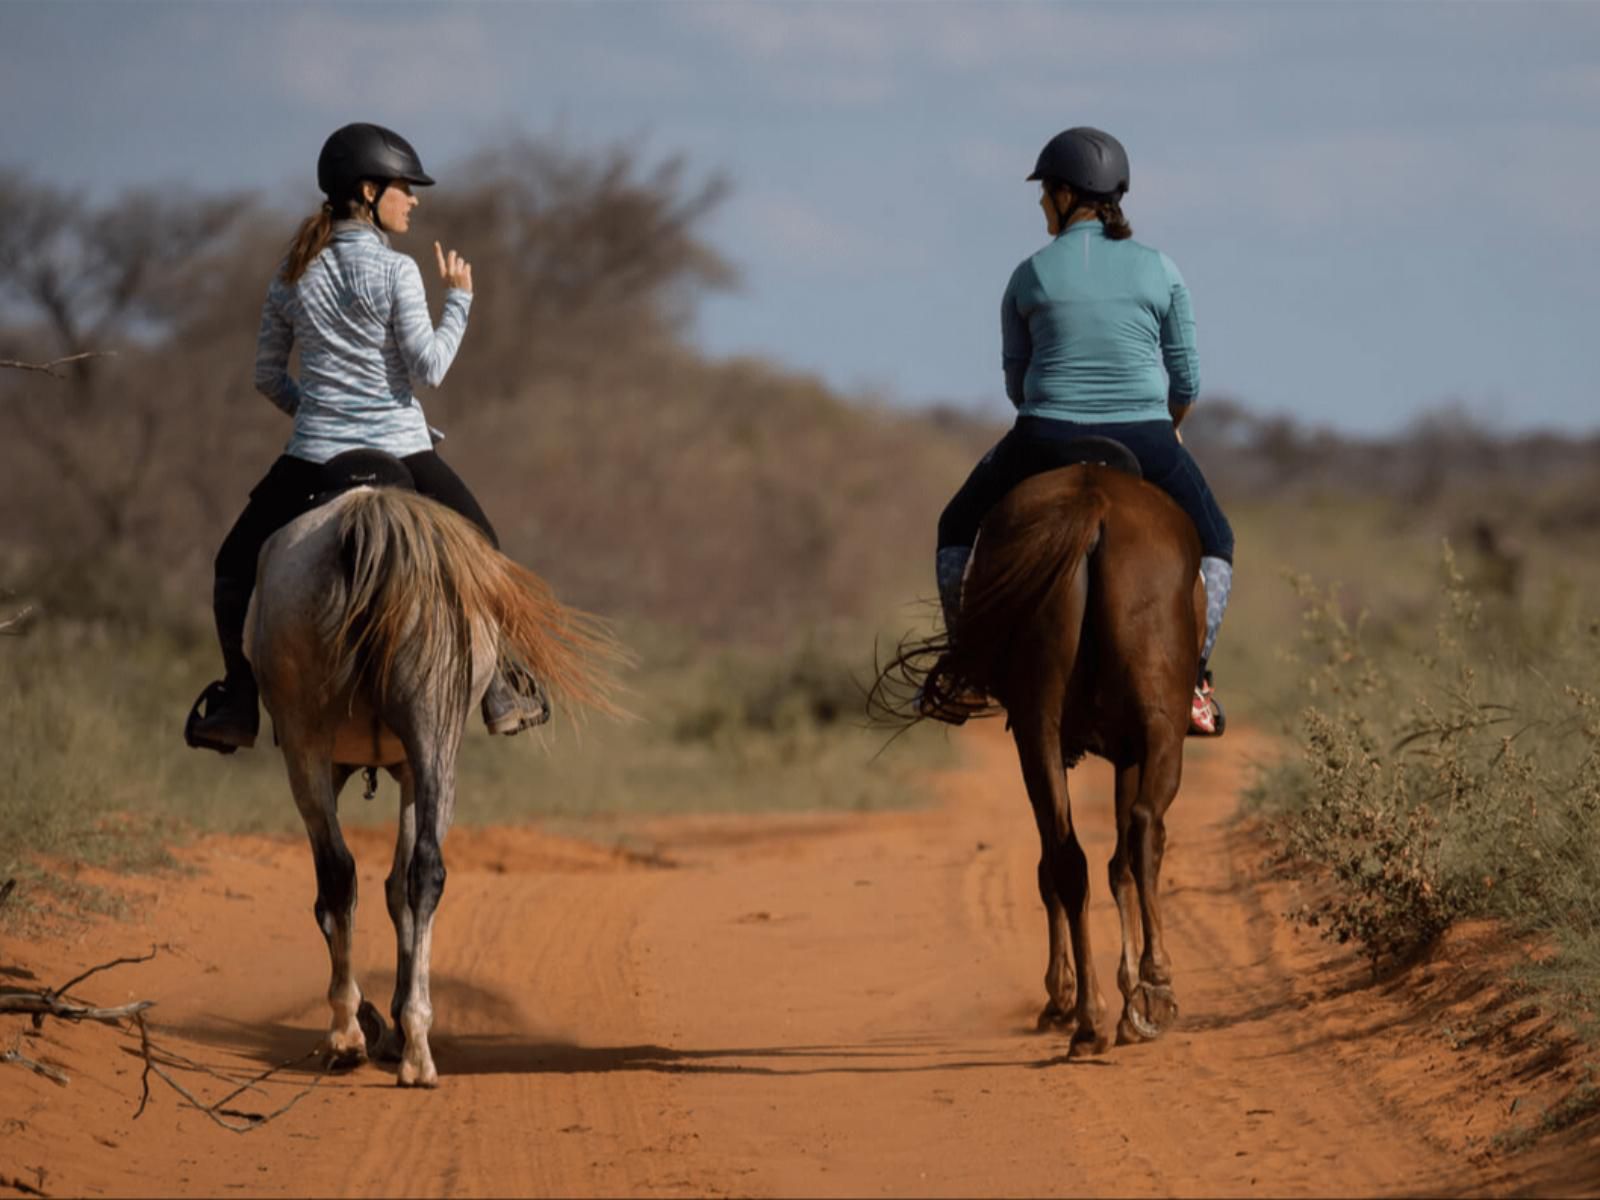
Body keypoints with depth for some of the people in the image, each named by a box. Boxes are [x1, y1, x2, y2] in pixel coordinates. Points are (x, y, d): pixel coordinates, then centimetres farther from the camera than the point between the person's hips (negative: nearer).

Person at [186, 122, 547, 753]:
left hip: (312, 456, 2)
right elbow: (428, 367, -9)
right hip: (400, 450, -2)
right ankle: (502, 689, 17)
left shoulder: (292, 273, 6)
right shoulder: (394, 271, -8)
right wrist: (459, 299, 3)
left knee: (237, 565, 19)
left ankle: (239, 702, 9)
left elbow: (268, 377, 10)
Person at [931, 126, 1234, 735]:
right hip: (1145, 443, 0)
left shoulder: (1029, 276, 0)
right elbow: (1186, 380, 4)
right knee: (1214, 543, 23)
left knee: (957, 527, 25)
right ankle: (1191, 678, 5)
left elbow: (1016, 381, 9)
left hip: (1044, 444, 0)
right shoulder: (1159, 271, 1)